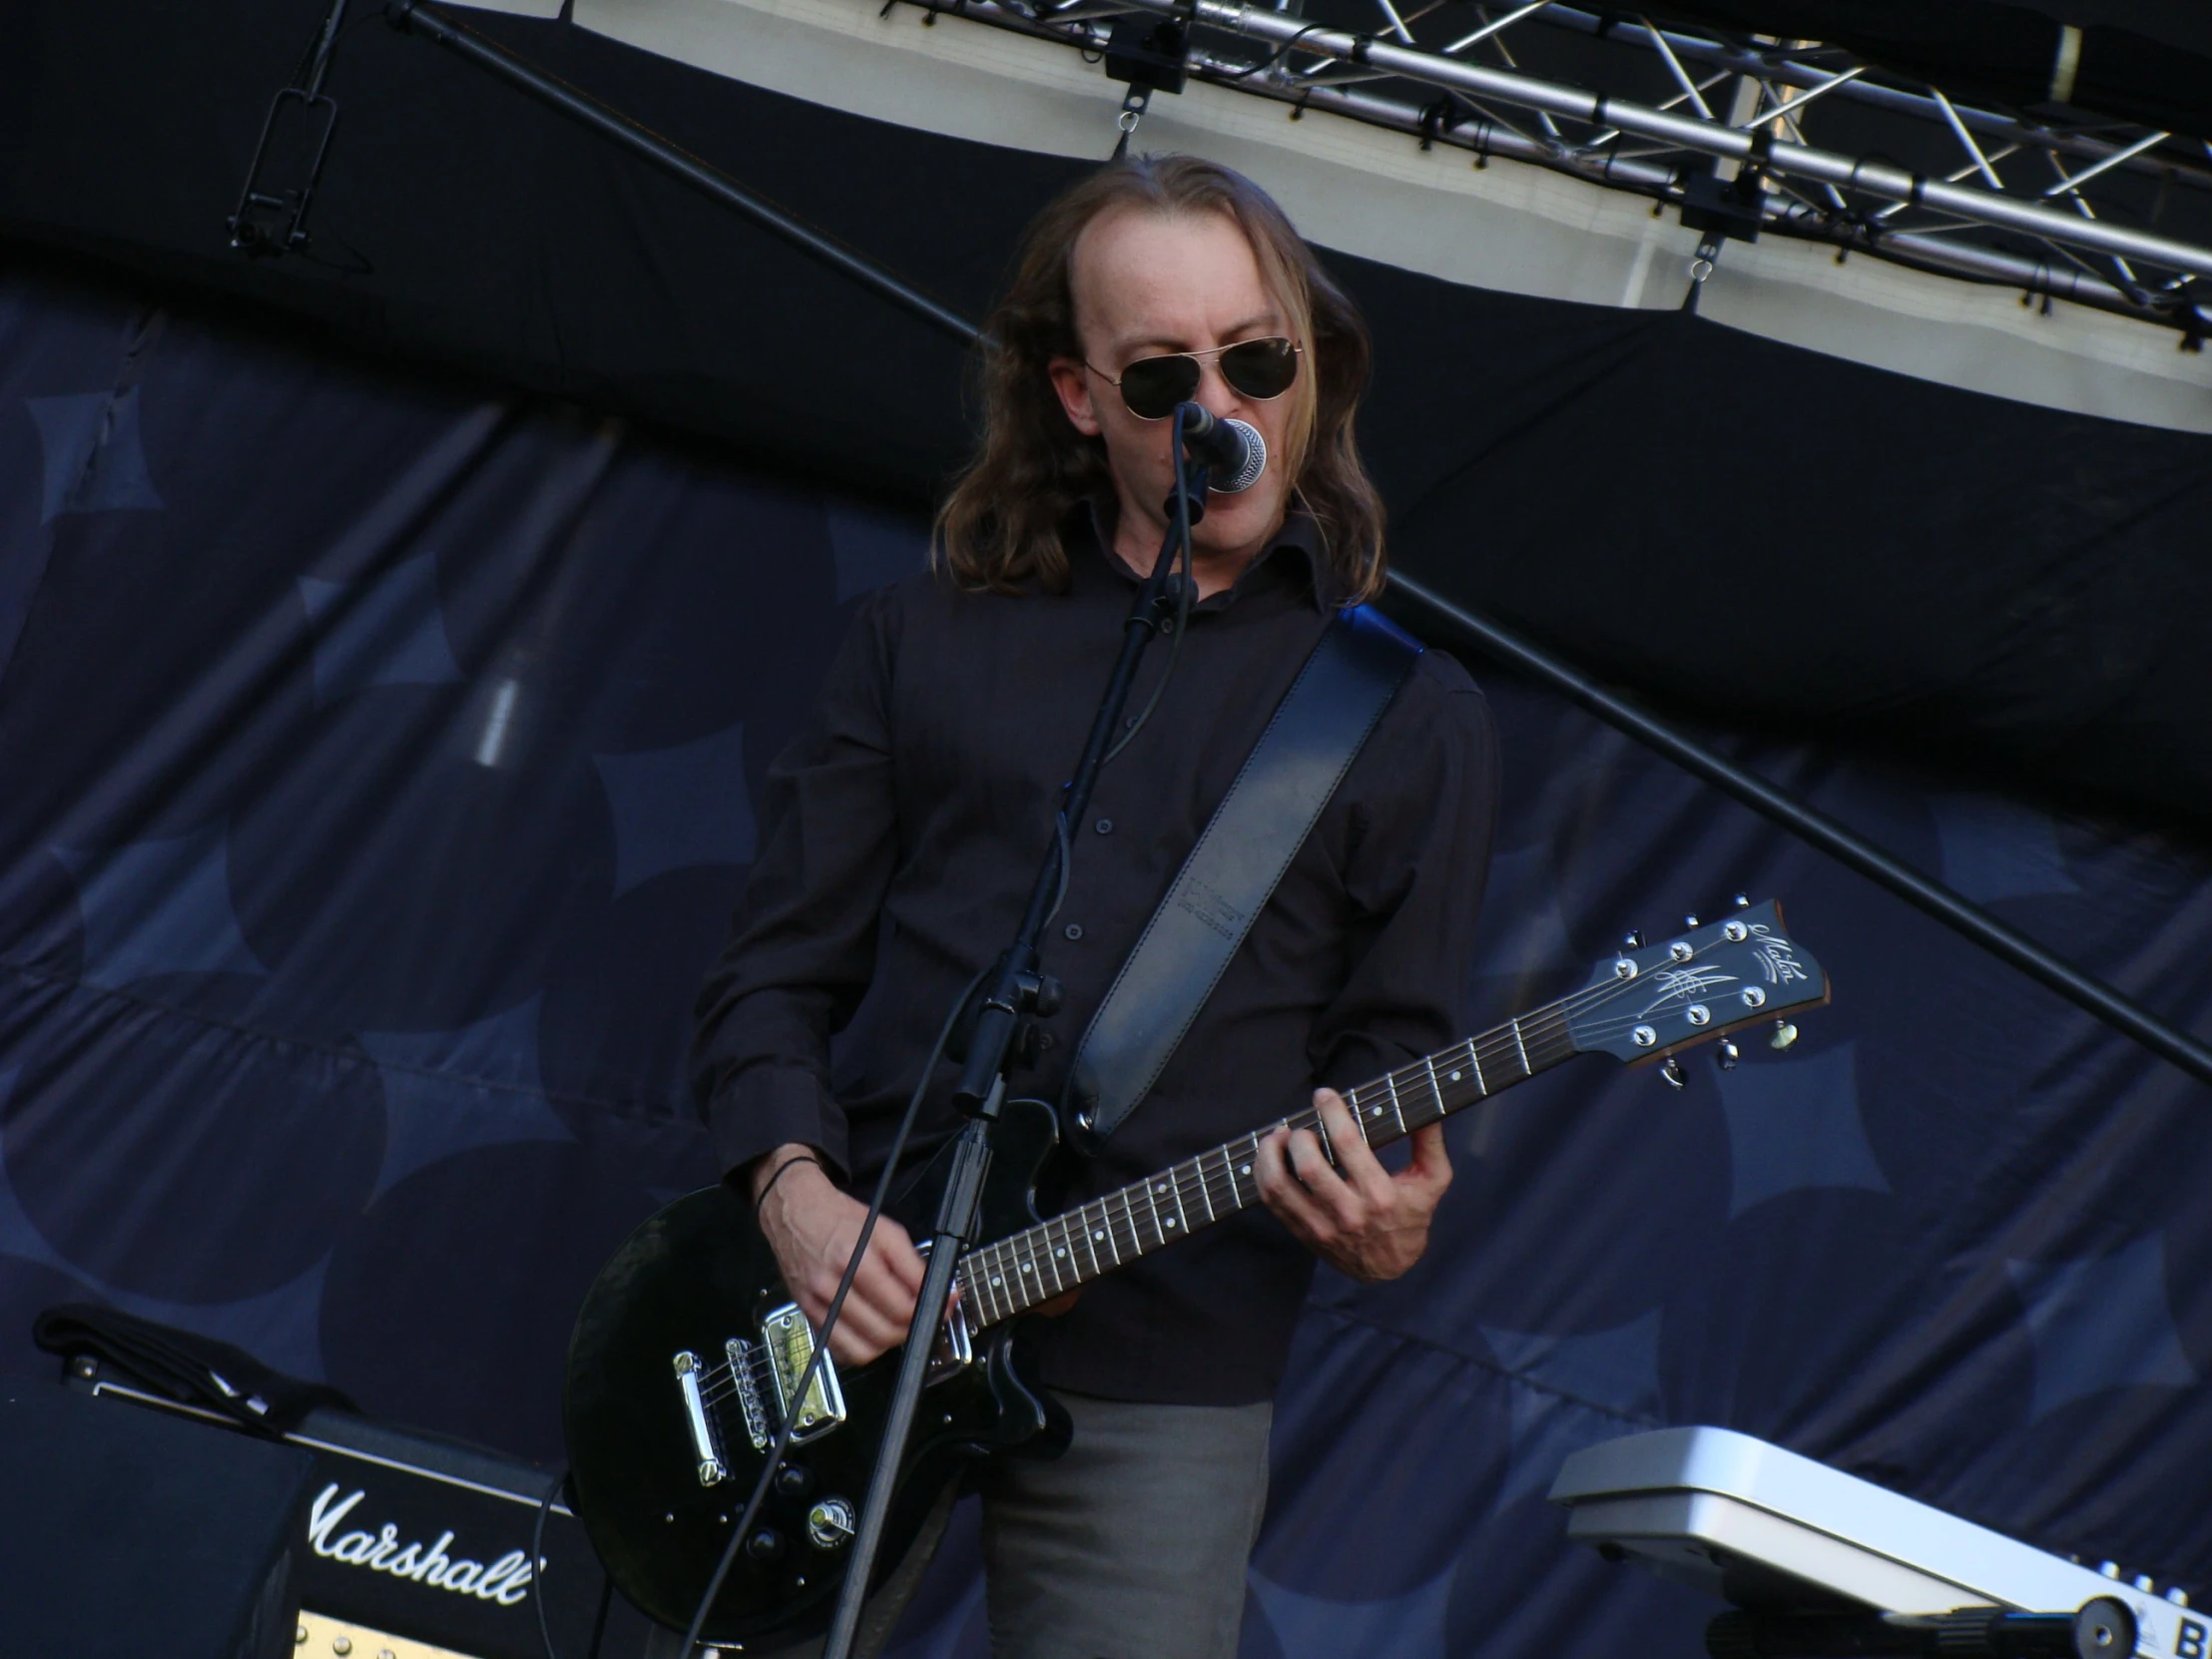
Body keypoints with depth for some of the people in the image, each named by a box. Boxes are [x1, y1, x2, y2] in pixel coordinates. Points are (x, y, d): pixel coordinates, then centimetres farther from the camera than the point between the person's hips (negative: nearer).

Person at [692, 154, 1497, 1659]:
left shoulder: (1417, 721, 8)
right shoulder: (927, 640, 11)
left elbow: (1397, 1053, 5)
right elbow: (776, 973, 9)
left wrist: (1381, 1217, -17)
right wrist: (795, 1189, -9)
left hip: (1159, 1390, -1)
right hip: (841, 1312, 2)